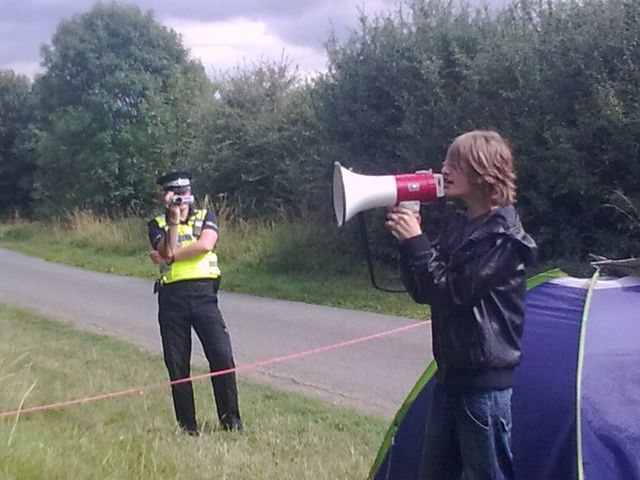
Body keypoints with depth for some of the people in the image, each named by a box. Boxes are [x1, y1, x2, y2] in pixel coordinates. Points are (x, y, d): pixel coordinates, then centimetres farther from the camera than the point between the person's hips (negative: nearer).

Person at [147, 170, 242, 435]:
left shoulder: (206, 217, 12)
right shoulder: (157, 225, 11)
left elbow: (206, 245, -8)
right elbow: (166, 251, -8)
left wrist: (170, 257, -6)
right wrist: (174, 220, -11)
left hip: (203, 293, -1)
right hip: (171, 297, 1)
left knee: (222, 356, -11)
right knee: (177, 365, 3)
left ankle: (231, 421, 0)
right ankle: (186, 427, 12)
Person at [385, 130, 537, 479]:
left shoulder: (502, 237, -16)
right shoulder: (458, 226, 10)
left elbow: (451, 292, -20)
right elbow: (423, 290, 10)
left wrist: (415, 241, -16)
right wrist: (409, 238, -3)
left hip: (485, 381, -9)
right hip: (451, 375, 9)